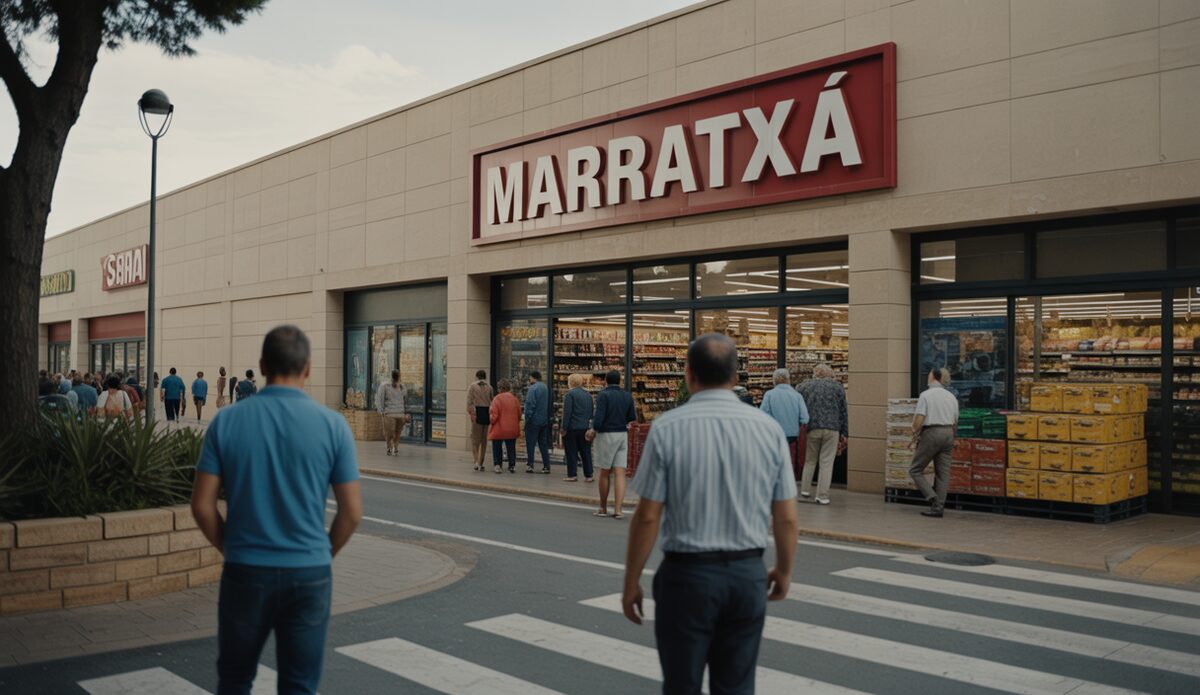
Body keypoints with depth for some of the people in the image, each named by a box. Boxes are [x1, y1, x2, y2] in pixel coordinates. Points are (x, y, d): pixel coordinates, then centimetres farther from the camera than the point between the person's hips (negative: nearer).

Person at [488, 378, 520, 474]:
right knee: (511, 448, 12)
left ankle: (498, 465, 4)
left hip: (499, 429, -4)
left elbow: (494, 414, -15)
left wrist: (491, 421, 4)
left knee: (497, 447, 8)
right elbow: (519, 414, 8)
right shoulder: (514, 398, 4)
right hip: (512, 429, 4)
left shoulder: (497, 398, -13)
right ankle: (512, 465, 10)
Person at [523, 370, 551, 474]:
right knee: (543, 443, 12)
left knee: (530, 444, 2)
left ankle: (529, 465, 2)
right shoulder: (546, 388, 9)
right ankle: (546, 466, 10)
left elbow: (530, 405, -18)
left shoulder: (532, 388, -13)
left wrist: (527, 418, -11)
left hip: (534, 420, -7)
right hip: (544, 421, 7)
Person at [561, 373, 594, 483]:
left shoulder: (570, 394, -10)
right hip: (586, 427, 6)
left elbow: (567, 412, -15)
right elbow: (592, 412, 15)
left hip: (572, 428, -6)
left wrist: (564, 428, -11)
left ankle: (572, 475, 2)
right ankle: (589, 475, 10)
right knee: (586, 452, 10)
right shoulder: (588, 394, 12)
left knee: (571, 452, 1)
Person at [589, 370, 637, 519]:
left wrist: (593, 431, 0)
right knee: (620, 473, 0)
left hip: (606, 435, -4)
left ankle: (603, 508, 19)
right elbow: (632, 418, 11)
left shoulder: (603, 395, -10)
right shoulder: (627, 396, 6)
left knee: (604, 473, 9)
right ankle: (618, 510, -8)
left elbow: (599, 418, -18)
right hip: (622, 435, 4)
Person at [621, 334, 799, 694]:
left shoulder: (667, 428, -10)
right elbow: (787, 518, 2)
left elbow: (648, 517, -10)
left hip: (687, 575, -3)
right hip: (748, 575, 3)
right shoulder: (768, 427, -1)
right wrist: (784, 570, 19)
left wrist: (631, 582, 1)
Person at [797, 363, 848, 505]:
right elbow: (843, 411, 8)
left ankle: (805, 489, 20)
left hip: (812, 428, 1)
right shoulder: (837, 387, 8)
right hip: (832, 429, -1)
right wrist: (844, 433, 12)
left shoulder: (805, 386, 8)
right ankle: (822, 496, -1)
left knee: (810, 460, 17)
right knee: (826, 462, 0)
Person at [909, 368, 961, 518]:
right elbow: (955, 422, 13)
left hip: (930, 433, -6)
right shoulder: (951, 396, 10)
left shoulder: (926, 395, -8)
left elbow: (919, 420, -15)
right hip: (948, 434, 6)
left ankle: (932, 497, -11)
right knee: (943, 472, 7)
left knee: (915, 470, 5)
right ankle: (938, 507, 6)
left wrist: (915, 435, 0)